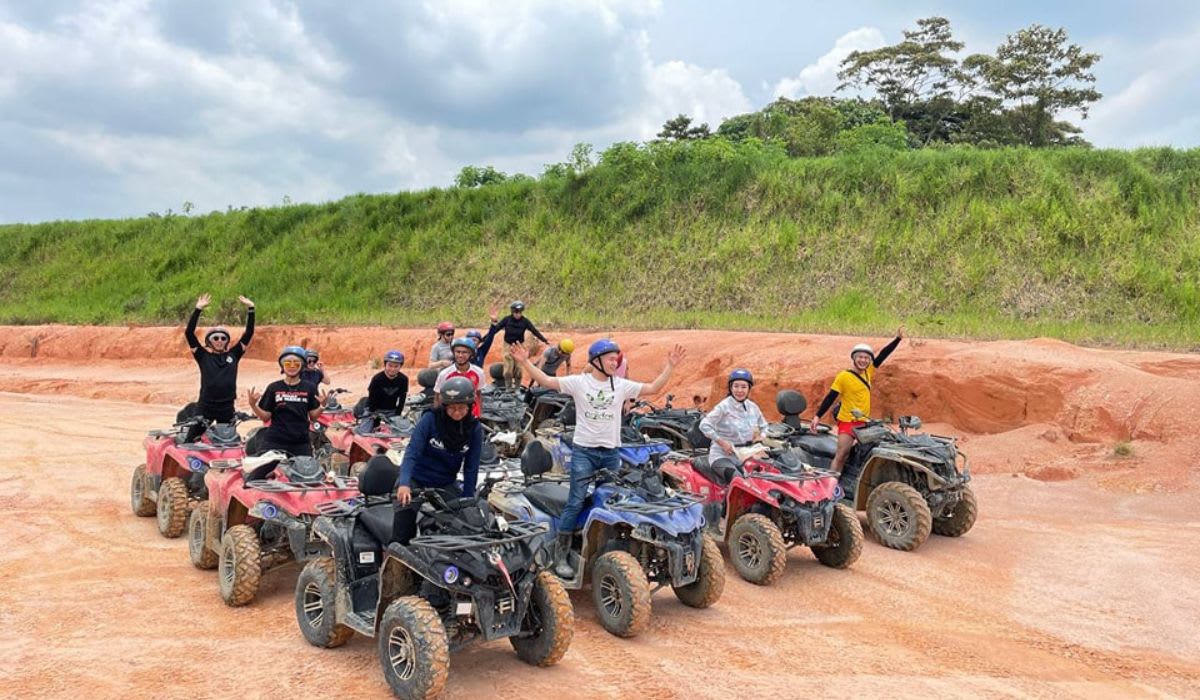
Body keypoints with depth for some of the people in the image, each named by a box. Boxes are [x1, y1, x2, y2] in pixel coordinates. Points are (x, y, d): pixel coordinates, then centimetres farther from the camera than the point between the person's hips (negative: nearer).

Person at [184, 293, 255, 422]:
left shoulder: (233, 355, 6)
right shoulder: (203, 356, 2)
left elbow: (249, 333, 4)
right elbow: (189, 333, -6)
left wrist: (250, 309, -2)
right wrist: (198, 309, -13)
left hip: (227, 408, 2)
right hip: (205, 407, -2)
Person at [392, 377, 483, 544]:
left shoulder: (475, 428, -7)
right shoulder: (430, 419, -15)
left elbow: (471, 467, -3)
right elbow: (412, 452, -20)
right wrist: (404, 483, -34)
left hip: (445, 485, 3)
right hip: (415, 480, -3)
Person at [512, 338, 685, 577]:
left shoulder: (621, 385, 6)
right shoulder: (579, 382, -3)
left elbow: (653, 388, 6)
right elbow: (546, 381, -8)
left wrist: (670, 366, -1)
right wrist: (525, 362, -19)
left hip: (611, 452, 4)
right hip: (583, 451, -4)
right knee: (575, 504, -7)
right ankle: (561, 556, 2)